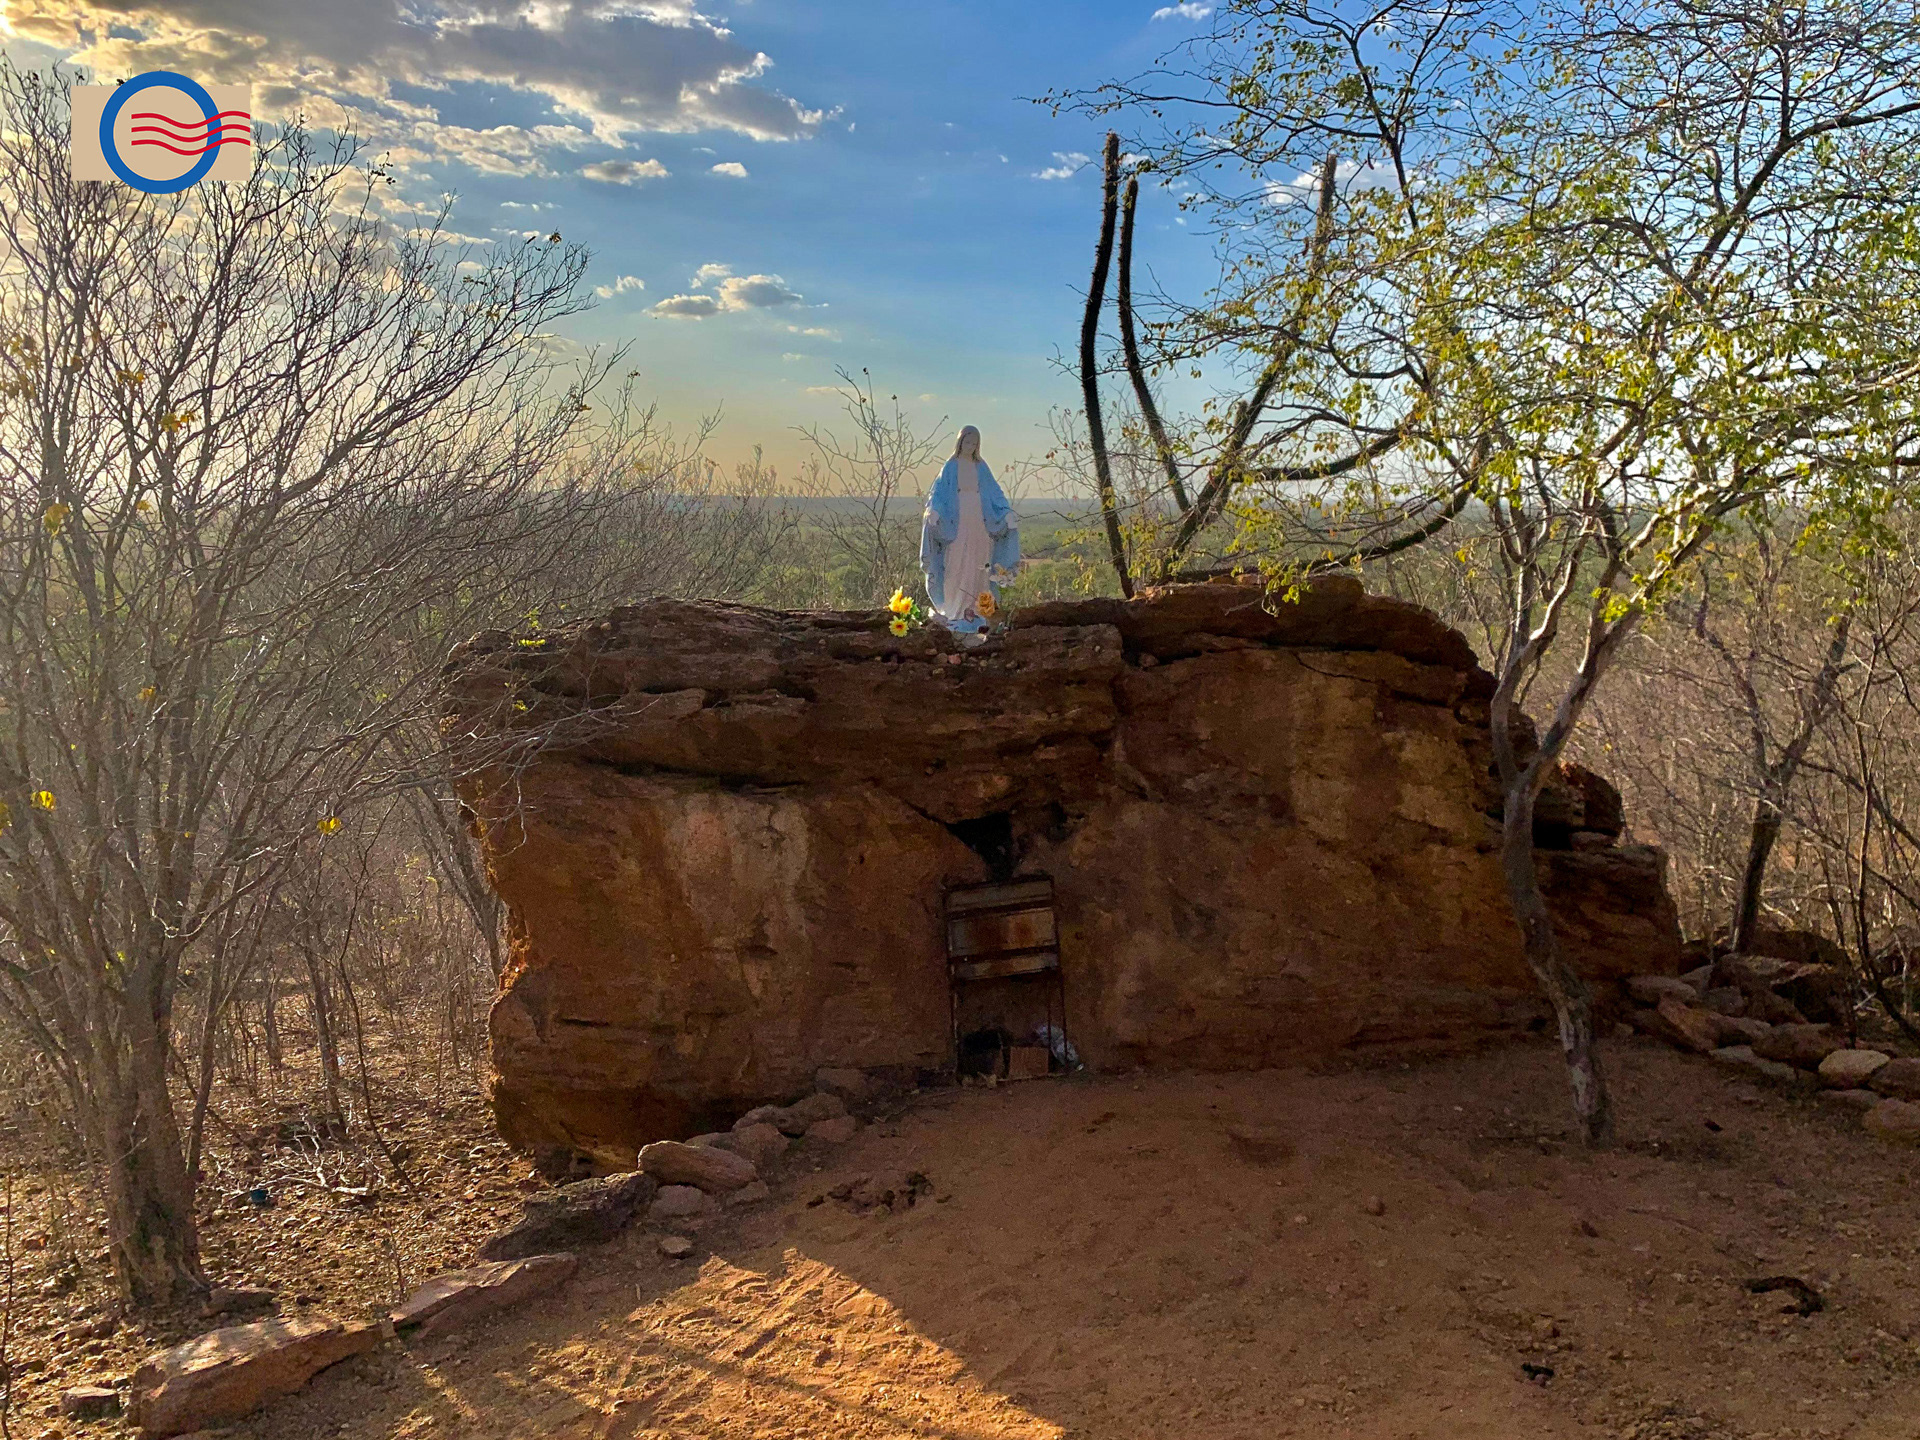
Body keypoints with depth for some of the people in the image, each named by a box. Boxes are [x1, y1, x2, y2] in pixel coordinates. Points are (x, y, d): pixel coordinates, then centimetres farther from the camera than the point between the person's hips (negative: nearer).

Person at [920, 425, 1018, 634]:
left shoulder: (981, 467, 12)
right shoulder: (950, 467, 3)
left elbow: (994, 492, 12)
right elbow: (939, 491, -4)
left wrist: (1007, 512, -2)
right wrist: (934, 510, -22)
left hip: (978, 523, 3)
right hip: (956, 524, -3)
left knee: (977, 569, 2)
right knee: (956, 568, -4)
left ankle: (975, 614, 6)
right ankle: (956, 616, -1)